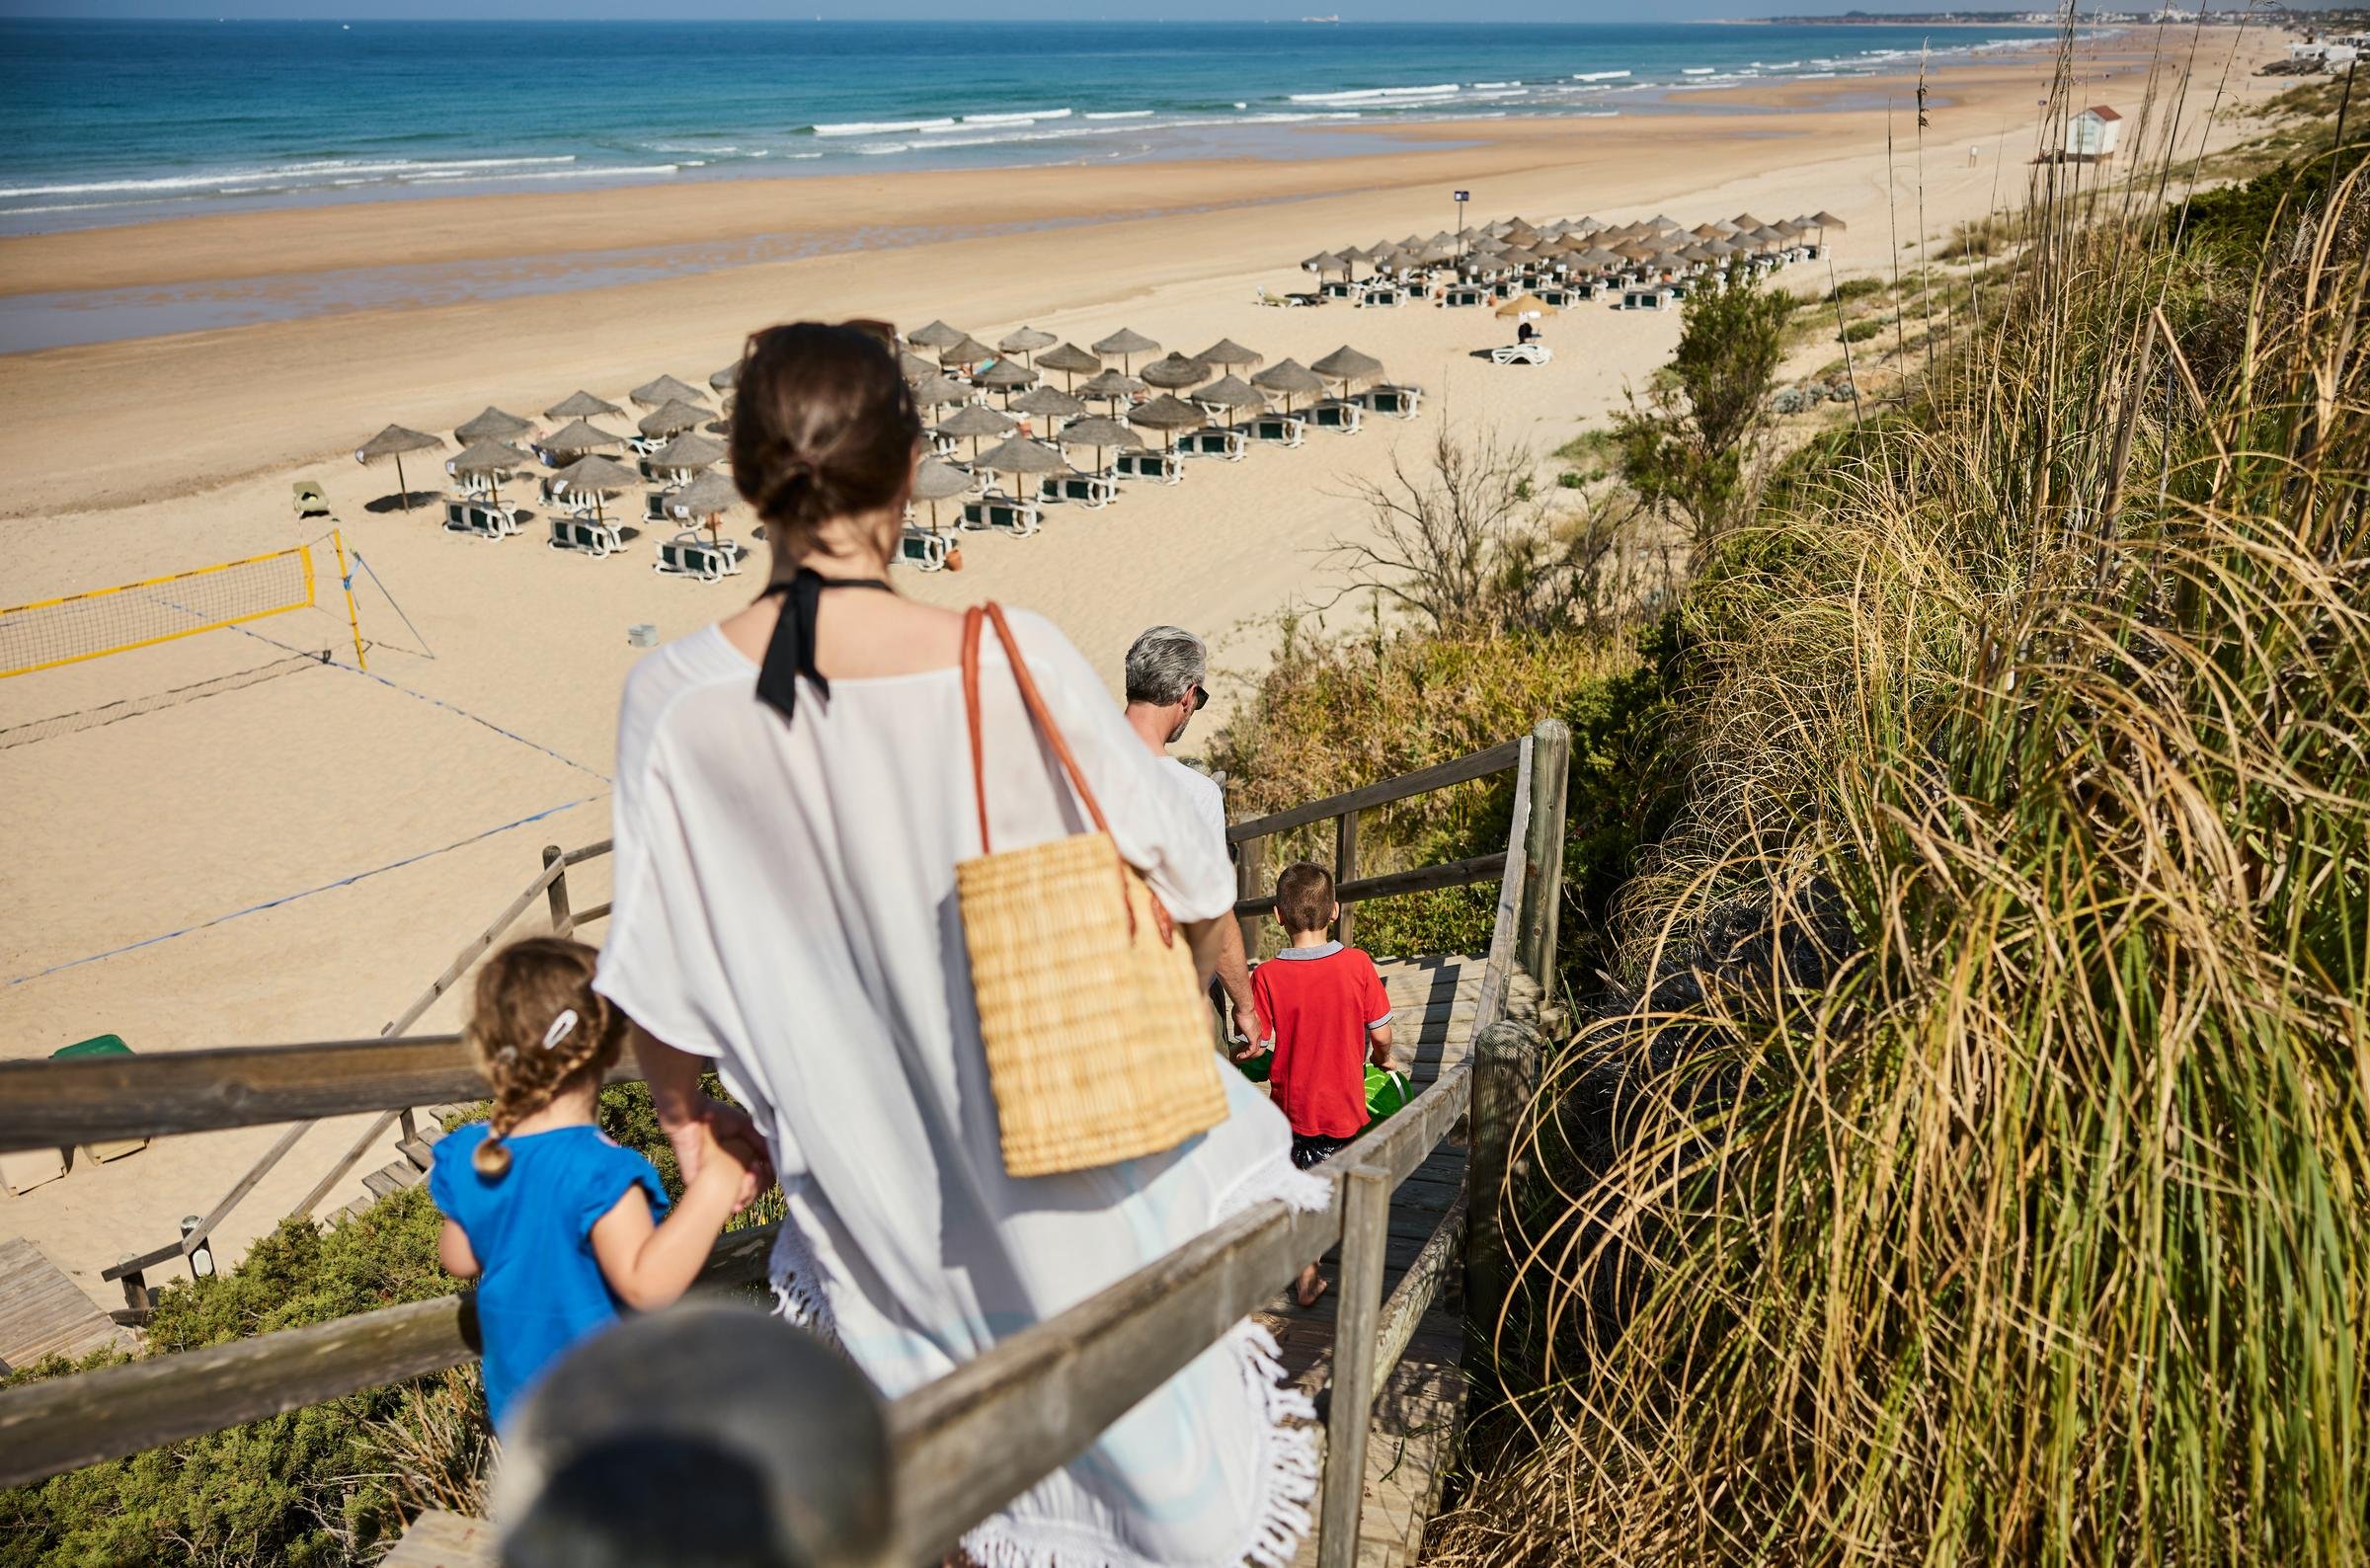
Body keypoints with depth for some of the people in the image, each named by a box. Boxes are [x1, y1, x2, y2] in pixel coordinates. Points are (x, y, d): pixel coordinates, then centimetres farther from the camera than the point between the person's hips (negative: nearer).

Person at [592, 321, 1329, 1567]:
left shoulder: (674, 697, -17)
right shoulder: (1011, 661, -26)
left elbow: (650, 985, -8)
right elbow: (1191, 905, -16)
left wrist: (684, 1114, 12)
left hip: (870, 1172, 3)